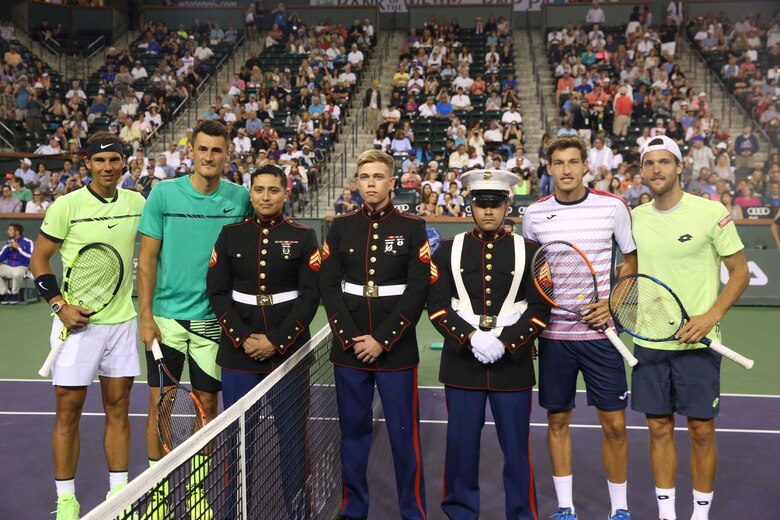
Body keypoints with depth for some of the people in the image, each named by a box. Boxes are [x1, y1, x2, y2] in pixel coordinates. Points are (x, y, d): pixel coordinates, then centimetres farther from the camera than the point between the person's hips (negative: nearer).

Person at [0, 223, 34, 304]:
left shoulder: (27, 242, -3)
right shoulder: (8, 243, 12)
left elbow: (31, 257, -15)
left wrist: (18, 247, -15)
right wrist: (7, 247, -6)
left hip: (21, 267, -6)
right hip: (8, 267, 6)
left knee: (16, 273, -40)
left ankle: (15, 294, -11)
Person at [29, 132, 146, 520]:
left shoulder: (137, 202, 3)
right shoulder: (67, 205, -8)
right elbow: (39, 259, -3)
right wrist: (59, 305, -14)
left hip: (122, 321, 4)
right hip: (77, 321, -3)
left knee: (118, 407, 10)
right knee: (68, 410, 3)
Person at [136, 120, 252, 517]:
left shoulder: (240, 198, 0)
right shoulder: (163, 194, -3)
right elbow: (147, 258, -1)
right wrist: (145, 315, -7)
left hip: (214, 319, 1)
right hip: (166, 316, -1)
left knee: (207, 404, 8)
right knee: (160, 403, 4)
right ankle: (158, 488, 20)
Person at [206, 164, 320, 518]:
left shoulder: (303, 238, 2)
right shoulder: (230, 235, 6)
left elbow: (310, 296, -3)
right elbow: (217, 292, 2)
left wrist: (276, 341, -11)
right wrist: (243, 338, -10)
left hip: (288, 352, -1)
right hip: (238, 353, 1)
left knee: (292, 436, 3)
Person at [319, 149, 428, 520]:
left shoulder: (413, 228, 0)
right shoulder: (340, 227, 7)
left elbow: (418, 290, -6)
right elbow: (328, 286, 2)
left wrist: (382, 340, -11)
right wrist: (351, 338, -8)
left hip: (396, 350, -2)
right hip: (349, 348, 2)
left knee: (404, 434, 1)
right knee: (353, 431, 9)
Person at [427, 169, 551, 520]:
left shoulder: (529, 251, 4)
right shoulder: (448, 250, 6)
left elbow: (540, 309, -1)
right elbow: (437, 305, -1)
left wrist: (503, 342, -13)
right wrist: (471, 337, -14)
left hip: (513, 362, 0)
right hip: (462, 360, 1)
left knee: (516, 447, 6)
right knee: (461, 445, 7)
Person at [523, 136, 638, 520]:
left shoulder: (612, 207, -3)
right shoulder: (534, 213, 2)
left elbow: (631, 261, 6)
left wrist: (612, 303, -7)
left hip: (600, 330, -1)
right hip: (553, 333, 2)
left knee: (614, 424, 2)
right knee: (558, 421, 10)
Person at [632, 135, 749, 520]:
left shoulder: (711, 212, -9)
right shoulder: (635, 217, 4)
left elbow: (740, 272, -4)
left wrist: (711, 316, -16)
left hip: (696, 343, -3)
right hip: (648, 342, 3)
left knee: (701, 431, 6)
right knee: (659, 428, 10)